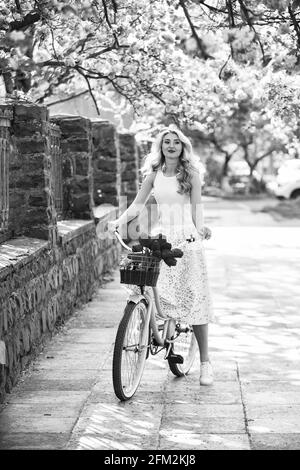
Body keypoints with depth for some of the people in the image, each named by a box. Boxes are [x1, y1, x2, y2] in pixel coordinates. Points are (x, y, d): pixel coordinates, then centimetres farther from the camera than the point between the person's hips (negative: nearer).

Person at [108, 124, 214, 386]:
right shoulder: (154, 175, 11)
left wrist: (200, 228, -20)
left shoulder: (191, 174, 3)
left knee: (194, 299, -4)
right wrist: (119, 221, -7)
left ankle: (205, 362, 4)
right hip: (161, 237, 3)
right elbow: (138, 204, 10)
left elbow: (197, 206, -2)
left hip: (187, 239, -3)